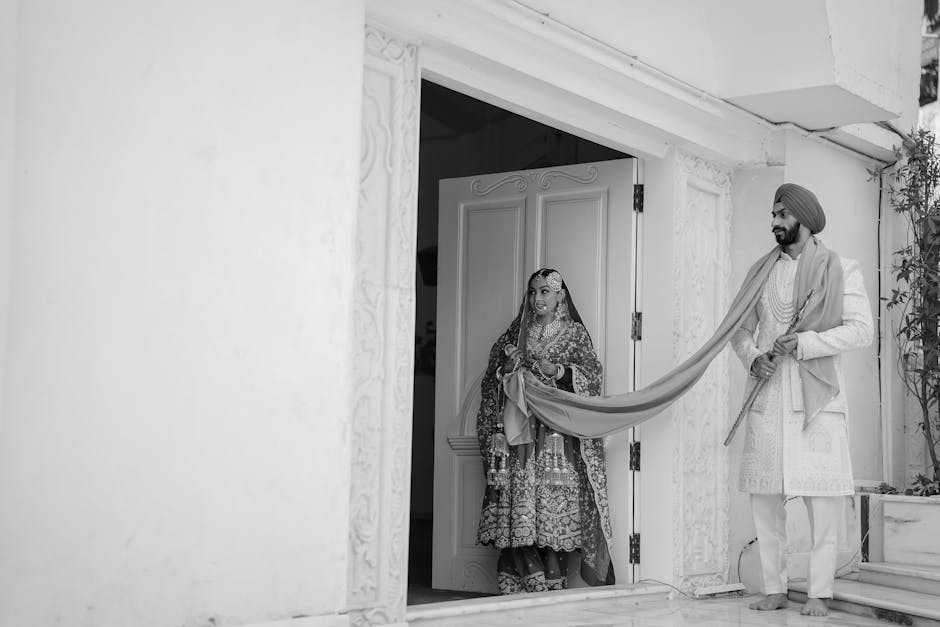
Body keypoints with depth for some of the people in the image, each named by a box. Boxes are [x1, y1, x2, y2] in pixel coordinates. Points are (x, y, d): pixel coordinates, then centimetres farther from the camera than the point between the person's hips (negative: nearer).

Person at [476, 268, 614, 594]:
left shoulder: (574, 333, 8)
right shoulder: (517, 333, 18)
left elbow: (591, 375, -1)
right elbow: (492, 381, 21)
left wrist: (557, 370, -15)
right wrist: (506, 368, -1)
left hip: (558, 432, -3)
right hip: (520, 429, 3)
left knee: (555, 499, -10)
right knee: (520, 497, -6)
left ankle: (555, 580, -5)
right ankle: (531, 578, -3)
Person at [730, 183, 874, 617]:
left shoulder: (841, 270, 5)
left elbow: (861, 329, -4)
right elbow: (741, 330, 19)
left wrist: (805, 343, -14)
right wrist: (751, 356, -2)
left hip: (817, 397, -4)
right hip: (768, 396, 4)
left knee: (823, 500, -5)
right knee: (763, 497, 2)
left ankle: (820, 593, 3)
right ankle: (774, 590, 11)